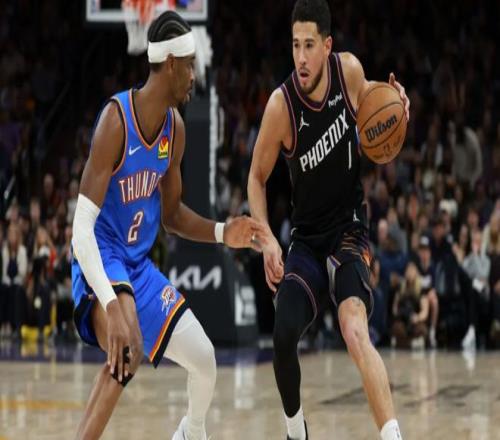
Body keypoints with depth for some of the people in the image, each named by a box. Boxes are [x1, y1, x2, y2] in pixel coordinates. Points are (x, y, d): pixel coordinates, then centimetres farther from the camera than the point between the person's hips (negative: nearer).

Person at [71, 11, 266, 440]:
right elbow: (82, 227, -30)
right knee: (128, 350, -36)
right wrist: (110, 305, -41)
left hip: (139, 265, 8)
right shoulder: (116, 120, -24)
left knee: (204, 360, 12)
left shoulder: (175, 129, 2)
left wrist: (223, 233, 3)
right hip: (101, 260, -8)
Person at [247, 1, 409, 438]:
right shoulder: (281, 105, -17)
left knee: (355, 331, -25)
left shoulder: (349, 70, -12)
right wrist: (268, 240, -17)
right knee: (283, 337, -15)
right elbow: (257, 178, -3)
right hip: (307, 237, 0)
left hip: (349, 229, 0)